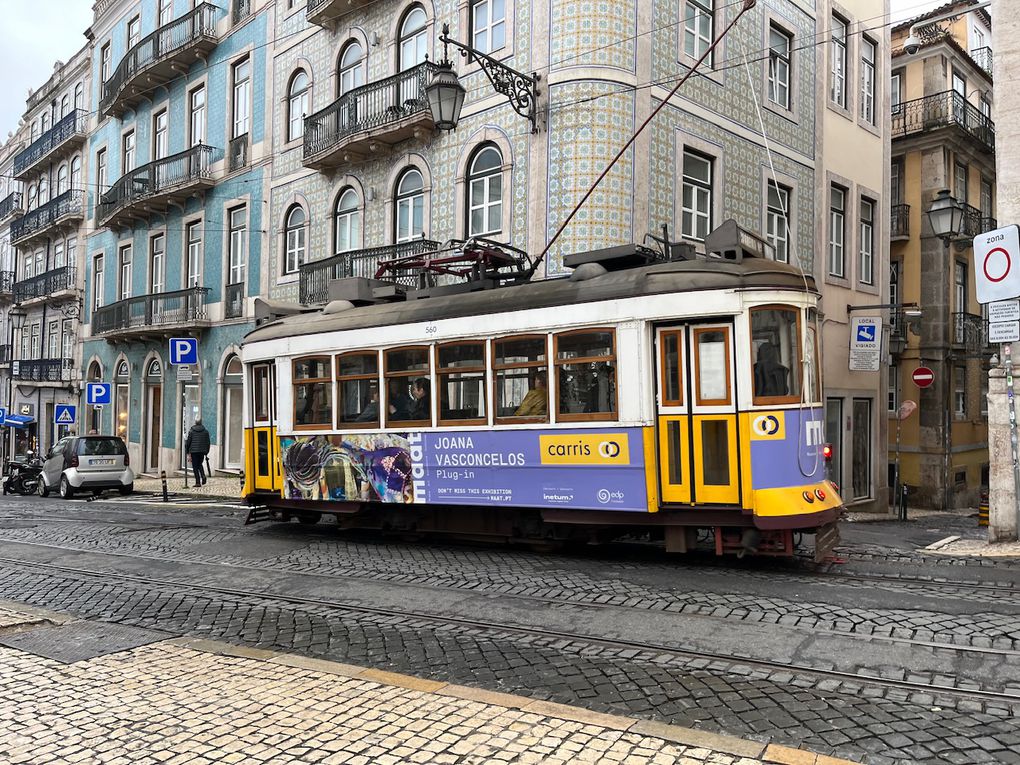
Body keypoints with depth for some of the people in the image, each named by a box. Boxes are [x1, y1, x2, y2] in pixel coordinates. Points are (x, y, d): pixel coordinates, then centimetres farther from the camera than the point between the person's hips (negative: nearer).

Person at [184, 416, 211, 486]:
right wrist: (206, 452, 16)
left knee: (195, 467, 2)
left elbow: (188, 442, -1)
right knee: (200, 464, 21)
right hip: (202, 451, 3)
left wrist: (187, 451, 8)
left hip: (194, 451, -3)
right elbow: (208, 443, 8)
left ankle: (198, 482, -2)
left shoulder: (191, 431, -3)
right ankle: (203, 476, -4)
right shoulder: (205, 431, 5)